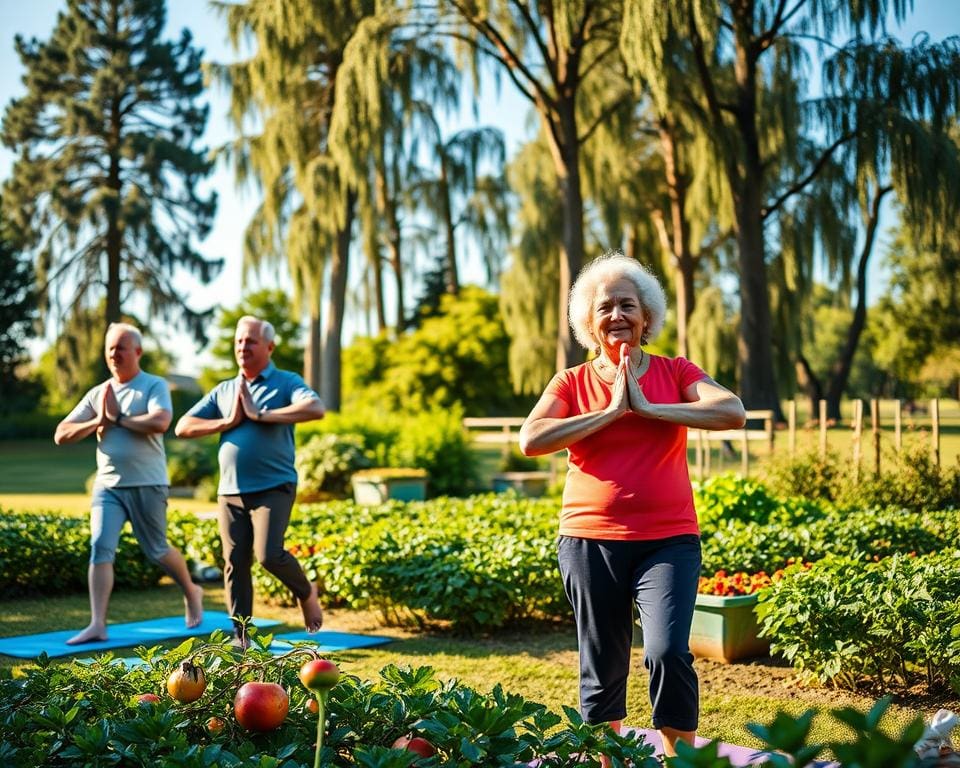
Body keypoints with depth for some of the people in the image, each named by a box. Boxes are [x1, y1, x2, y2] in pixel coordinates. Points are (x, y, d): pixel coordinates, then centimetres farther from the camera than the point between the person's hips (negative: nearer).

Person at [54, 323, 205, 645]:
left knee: (156, 551, 10)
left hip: (147, 484, -4)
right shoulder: (97, 394, 10)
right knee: (100, 548, -10)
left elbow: (160, 423, -25)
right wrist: (97, 421, -8)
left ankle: (192, 592, 36)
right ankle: (97, 625, -12)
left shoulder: (154, 386, -5)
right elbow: (61, 435, 7)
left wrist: (118, 418, -14)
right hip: (107, 485, 4)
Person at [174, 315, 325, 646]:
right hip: (230, 491, 5)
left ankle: (305, 591, 12)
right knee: (235, 564, 3)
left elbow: (316, 409, -19)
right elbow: (183, 427, 12)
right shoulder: (223, 390, 16)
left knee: (269, 554, -19)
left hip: (273, 488, -5)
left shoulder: (286, 382, 2)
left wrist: (261, 415, -15)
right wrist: (228, 422, -2)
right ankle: (241, 639, 13)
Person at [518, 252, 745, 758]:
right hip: (590, 541, 1)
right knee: (601, 671, 9)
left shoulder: (675, 373, 5)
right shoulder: (572, 383, 4)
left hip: (668, 540, -1)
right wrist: (611, 411, -12)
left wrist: (647, 408, -14)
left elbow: (733, 412, -12)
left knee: (668, 652, -15)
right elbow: (530, 441, -11)